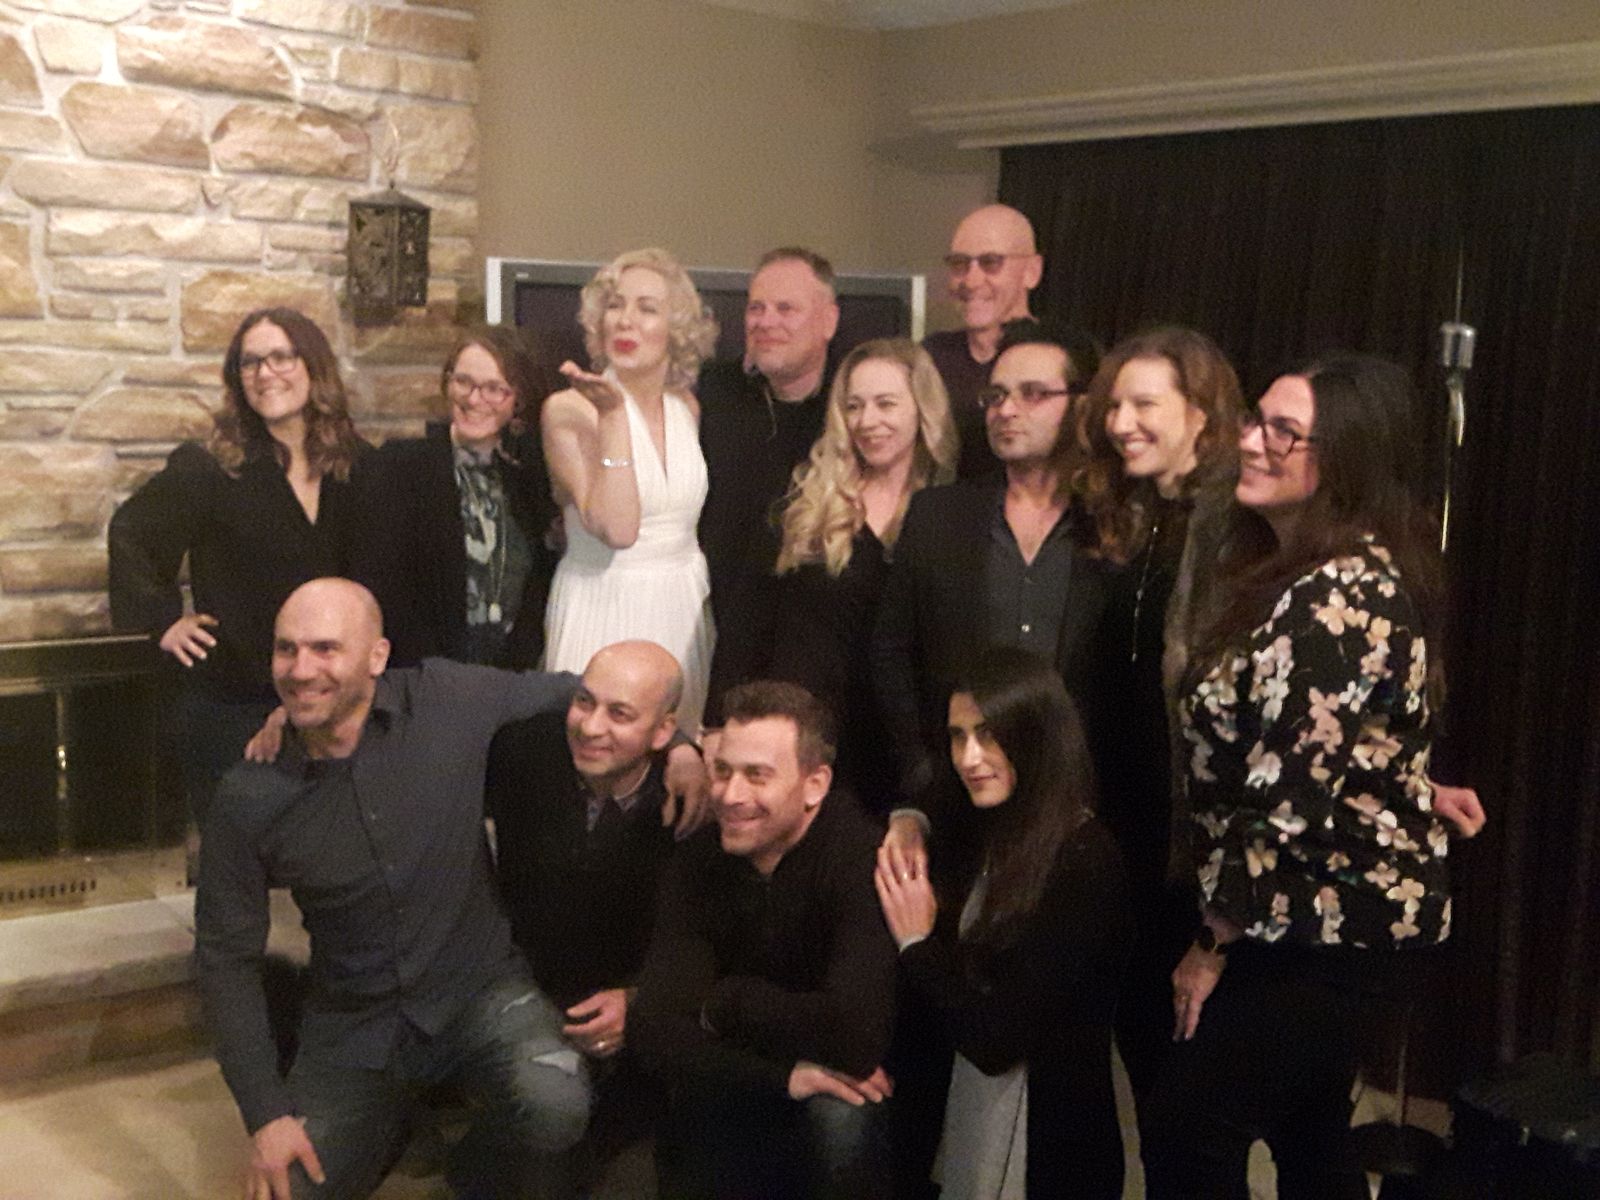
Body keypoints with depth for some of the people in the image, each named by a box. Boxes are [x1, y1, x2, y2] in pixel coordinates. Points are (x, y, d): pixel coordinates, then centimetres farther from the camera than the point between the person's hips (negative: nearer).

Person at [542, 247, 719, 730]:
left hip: (684, 611, 5)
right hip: (602, 612, -4)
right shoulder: (569, 409, -9)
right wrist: (613, 416, -22)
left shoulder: (687, 408, 6)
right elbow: (615, 528, -21)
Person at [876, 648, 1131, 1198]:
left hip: (1045, 1148, -7)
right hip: (973, 1123, 7)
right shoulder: (998, 841, 3)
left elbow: (997, 1040, -24)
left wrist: (918, 943, -14)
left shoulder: (1084, 864, -22)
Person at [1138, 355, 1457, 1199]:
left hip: (1335, 921, -10)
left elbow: (1290, 794, -25)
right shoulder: (1296, 572, 9)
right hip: (1330, 910, 10)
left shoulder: (1338, 597, -24)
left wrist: (1214, 941, -15)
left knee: (1183, 1131, -5)